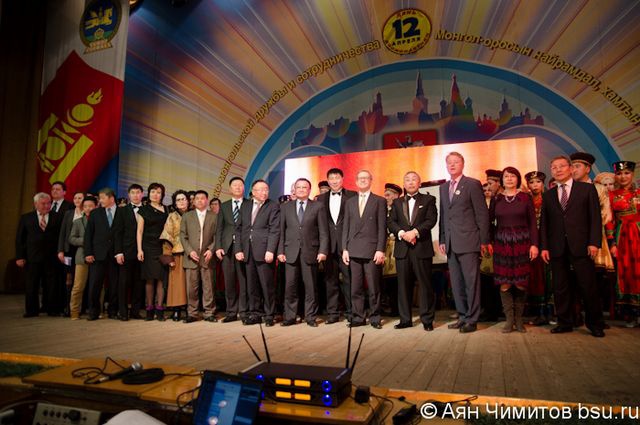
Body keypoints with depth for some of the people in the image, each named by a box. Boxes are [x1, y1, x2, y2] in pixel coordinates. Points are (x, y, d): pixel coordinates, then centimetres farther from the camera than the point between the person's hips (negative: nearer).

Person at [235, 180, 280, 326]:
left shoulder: (273, 206, 1)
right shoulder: (245, 206, 16)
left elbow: (275, 230, -7)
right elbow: (239, 229, 14)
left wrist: (270, 251, -16)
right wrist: (238, 249, 4)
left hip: (264, 251, -4)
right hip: (248, 251, 4)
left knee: (267, 285, 0)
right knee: (252, 285, 10)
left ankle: (269, 315, 11)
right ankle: (254, 314, 20)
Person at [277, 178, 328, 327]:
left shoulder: (318, 207, 5)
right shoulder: (285, 207, 11)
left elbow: (323, 232, 1)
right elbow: (281, 231, 8)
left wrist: (323, 251, -8)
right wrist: (280, 251, 0)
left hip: (310, 252, -1)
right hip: (290, 252, 1)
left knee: (311, 286, 3)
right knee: (290, 286, 2)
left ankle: (310, 317, 14)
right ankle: (289, 317, 13)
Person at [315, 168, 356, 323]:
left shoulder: (352, 196, 3)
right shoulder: (321, 198, 12)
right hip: (329, 244, 3)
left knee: (349, 279, 0)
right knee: (331, 280, 7)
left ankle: (351, 312, 11)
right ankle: (332, 313, 16)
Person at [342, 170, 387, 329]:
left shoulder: (380, 201, 6)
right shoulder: (349, 202, 16)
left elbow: (382, 227, -1)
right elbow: (346, 227, 13)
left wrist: (380, 250, -9)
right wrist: (344, 249, 4)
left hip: (372, 250, -3)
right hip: (354, 251, 3)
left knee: (374, 287, 1)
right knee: (356, 287, 5)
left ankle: (375, 318, 12)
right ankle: (358, 317, 13)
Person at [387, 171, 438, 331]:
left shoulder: (428, 200, 10)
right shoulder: (397, 202, 18)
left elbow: (431, 220, -4)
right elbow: (390, 222, 7)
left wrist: (415, 232, -16)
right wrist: (402, 233, -11)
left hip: (422, 248, -2)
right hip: (402, 249, 3)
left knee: (425, 284, -1)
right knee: (403, 285, 5)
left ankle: (427, 320, 8)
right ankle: (405, 319, 13)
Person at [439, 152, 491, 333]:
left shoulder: (473, 184, -1)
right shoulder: (443, 187, 16)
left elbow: (482, 213, -4)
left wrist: (484, 241, -8)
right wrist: (442, 240, 11)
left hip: (468, 241, -6)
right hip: (451, 243, 6)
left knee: (471, 282, -1)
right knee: (456, 283, 10)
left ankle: (472, 320, 8)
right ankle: (463, 316, 21)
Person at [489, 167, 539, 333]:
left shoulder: (526, 198, 5)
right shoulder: (496, 199, 8)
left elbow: (532, 223, 3)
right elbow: (489, 220, 7)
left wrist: (534, 244, -5)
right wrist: (488, 242, -4)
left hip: (521, 244, -1)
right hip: (501, 244, 1)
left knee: (520, 283, 0)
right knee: (504, 283, -2)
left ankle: (519, 319, 13)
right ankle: (509, 319, 7)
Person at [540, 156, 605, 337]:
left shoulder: (587, 189, 6)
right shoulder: (548, 195, 13)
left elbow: (595, 217, 1)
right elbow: (544, 223, 9)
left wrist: (594, 242, -9)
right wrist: (544, 246, 1)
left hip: (581, 246, -2)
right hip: (557, 248, 3)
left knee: (588, 286, 1)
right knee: (560, 288, 5)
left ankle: (595, 324, 17)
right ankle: (565, 322, 16)